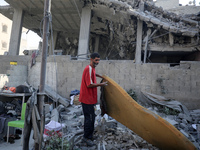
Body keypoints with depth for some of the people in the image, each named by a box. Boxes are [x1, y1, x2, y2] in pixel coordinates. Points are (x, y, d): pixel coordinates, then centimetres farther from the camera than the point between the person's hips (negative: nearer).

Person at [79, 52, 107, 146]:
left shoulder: (92, 68, 13)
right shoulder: (89, 69, -18)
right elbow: (89, 85, -24)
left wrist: (101, 76, 34)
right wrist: (101, 84, -15)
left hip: (90, 98, 10)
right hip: (87, 99, -10)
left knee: (89, 117, 17)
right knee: (90, 118, -3)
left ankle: (87, 136, 30)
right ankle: (87, 137, 12)